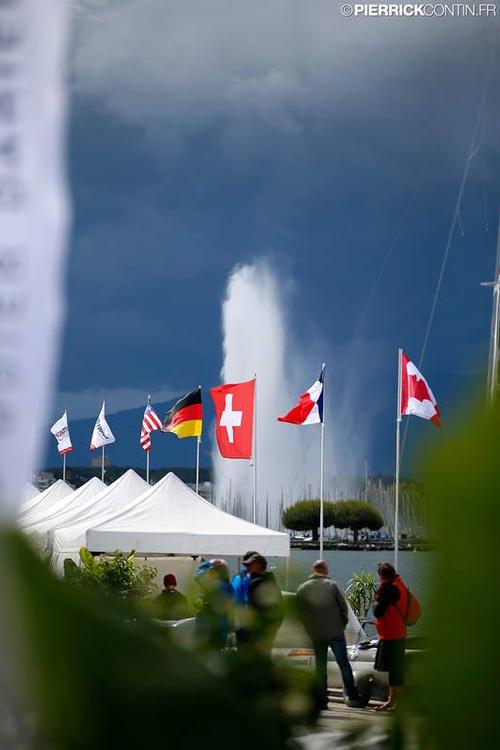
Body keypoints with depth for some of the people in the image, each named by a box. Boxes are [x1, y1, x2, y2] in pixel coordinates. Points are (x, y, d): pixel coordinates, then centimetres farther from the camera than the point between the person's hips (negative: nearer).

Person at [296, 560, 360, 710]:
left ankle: (322, 700, 4)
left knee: (320, 667, 7)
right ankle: (352, 694, 10)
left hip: (316, 635, 2)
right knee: (344, 664, 9)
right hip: (335, 632, -2)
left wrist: (309, 629, 12)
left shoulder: (302, 589, 1)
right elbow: (343, 607, -5)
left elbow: (299, 613, 3)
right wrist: (343, 624, 9)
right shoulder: (332, 585, -5)